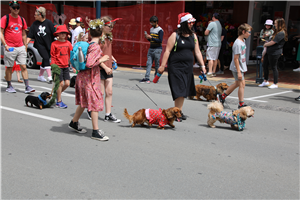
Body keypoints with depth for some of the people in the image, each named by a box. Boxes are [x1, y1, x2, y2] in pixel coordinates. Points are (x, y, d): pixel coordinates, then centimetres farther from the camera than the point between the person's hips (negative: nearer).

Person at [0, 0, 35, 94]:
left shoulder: (21, 19, 12)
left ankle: (27, 87, -2)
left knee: (24, 67, -1)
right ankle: (9, 86, 17)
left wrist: (25, 46, 15)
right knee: (9, 67, 4)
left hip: (21, 47, 4)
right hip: (10, 48, -4)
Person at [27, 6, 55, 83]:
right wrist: (26, 43, -9)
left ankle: (40, 76, 25)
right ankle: (49, 76, -17)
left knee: (45, 60, 7)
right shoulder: (35, 24, 1)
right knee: (46, 58, -15)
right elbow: (30, 36, 2)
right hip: (40, 44, 0)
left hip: (49, 45, 0)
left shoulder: (48, 23, -7)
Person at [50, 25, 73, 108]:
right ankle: (59, 101, 7)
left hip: (66, 66, 5)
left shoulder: (68, 43, 8)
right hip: (58, 66, -5)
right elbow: (52, 56, -4)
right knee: (61, 83, -5)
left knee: (67, 83, 2)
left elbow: (71, 54, 13)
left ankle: (57, 93, 28)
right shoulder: (54, 44, -5)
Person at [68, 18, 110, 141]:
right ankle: (96, 132, 5)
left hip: (83, 77, 9)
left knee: (84, 103, 21)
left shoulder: (87, 44, 6)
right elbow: (89, 64, -29)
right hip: (90, 79, -9)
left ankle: (74, 123, 35)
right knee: (95, 104, -2)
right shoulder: (96, 47, -20)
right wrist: (101, 60, -16)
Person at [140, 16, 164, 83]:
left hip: (157, 49, -6)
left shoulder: (160, 30, -7)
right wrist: (147, 38, 1)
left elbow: (160, 41, -15)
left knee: (157, 64, -2)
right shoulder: (151, 29, 15)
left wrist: (151, 37, -17)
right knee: (149, 63, -2)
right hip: (151, 48, 6)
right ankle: (147, 78, -6)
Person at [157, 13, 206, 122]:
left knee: (184, 90, 10)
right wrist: (162, 66, -13)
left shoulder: (193, 36, 10)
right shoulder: (175, 35, -6)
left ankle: (179, 111, 22)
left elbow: (197, 52, 13)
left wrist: (202, 66, 9)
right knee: (179, 90, -9)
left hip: (188, 67, 6)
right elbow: (167, 51, -8)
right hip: (176, 67, -6)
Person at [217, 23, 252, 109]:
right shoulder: (238, 43, -22)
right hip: (237, 68, -10)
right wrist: (239, 72, -23)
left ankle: (222, 96, 29)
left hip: (241, 67, 10)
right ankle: (241, 104, 7)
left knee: (237, 83, 17)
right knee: (242, 84, -4)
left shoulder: (243, 41, 9)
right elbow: (236, 59, -23)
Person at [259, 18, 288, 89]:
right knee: (264, 65, 14)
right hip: (269, 51, 10)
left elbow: (272, 42, -20)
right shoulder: (277, 32, 15)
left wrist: (265, 44, -3)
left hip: (275, 53, -10)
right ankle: (265, 81, 27)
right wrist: (267, 44, 5)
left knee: (274, 67, -2)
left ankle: (275, 84, 9)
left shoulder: (281, 33, -18)